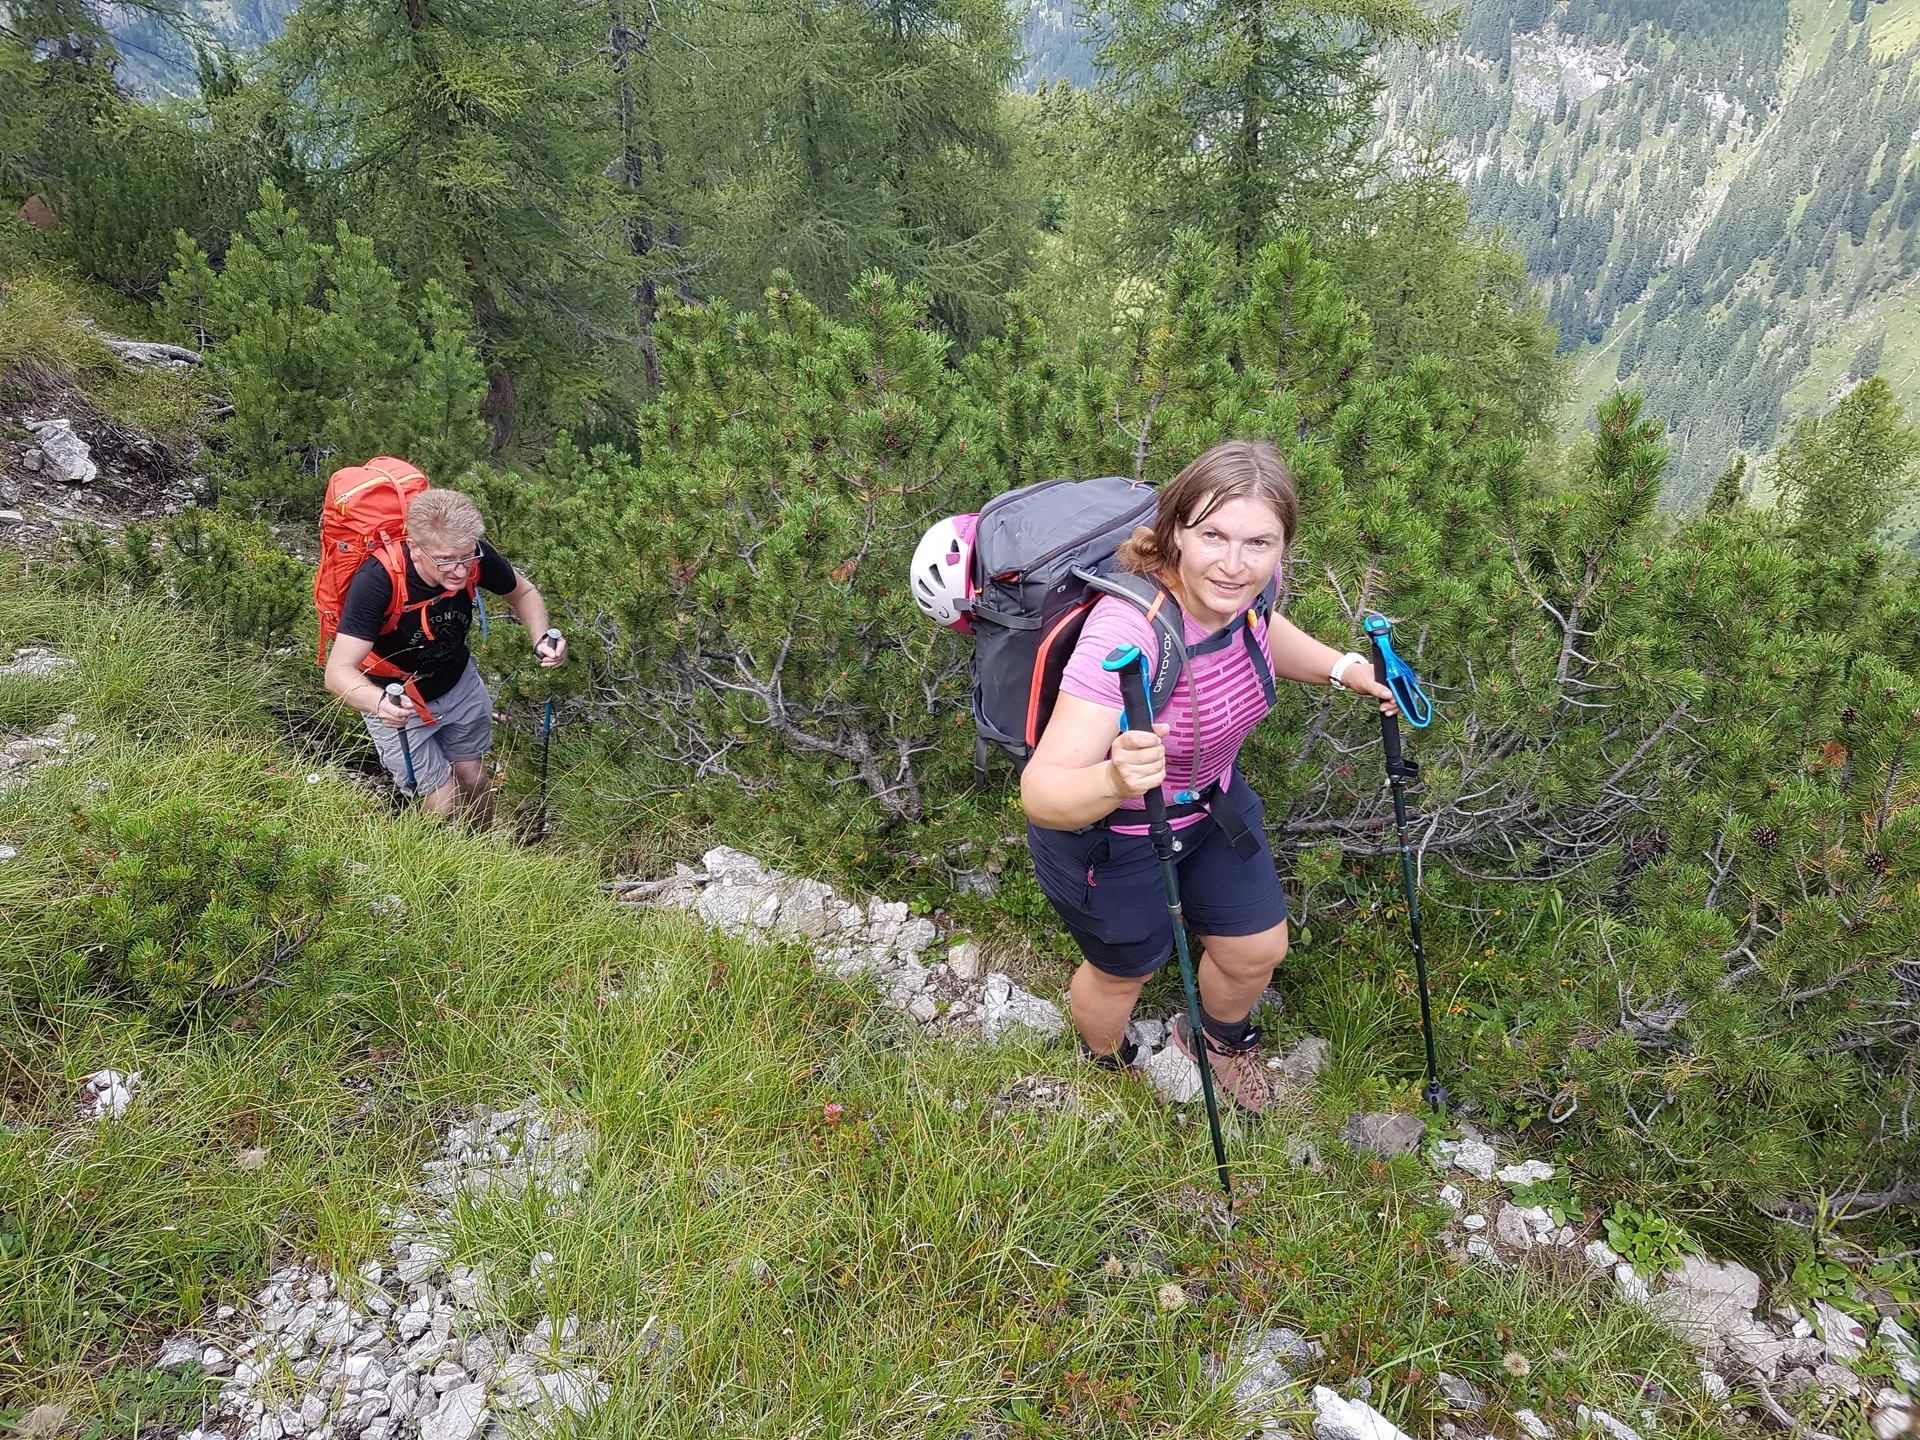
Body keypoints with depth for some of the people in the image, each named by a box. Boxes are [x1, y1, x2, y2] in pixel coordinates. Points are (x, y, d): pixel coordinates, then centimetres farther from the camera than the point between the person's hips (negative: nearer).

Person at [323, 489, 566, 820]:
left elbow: (523, 592, -4)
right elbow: (339, 671, -38)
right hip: (397, 703, -4)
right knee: (444, 804, -2)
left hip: (459, 683, 4)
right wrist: (380, 703, -59)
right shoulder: (376, 581, -37)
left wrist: (542, 639, -24)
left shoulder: (476, 556, -25)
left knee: (475, 782, 16)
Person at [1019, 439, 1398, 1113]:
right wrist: (1114, 780, -67)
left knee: (1257, 950, 22)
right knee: (1124, 970, 21)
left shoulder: (1243, 588, -20)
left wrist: (1344, 668, -8)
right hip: (1109, 835, -6)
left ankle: (1221, 1036, 60)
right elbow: (1040, 792, -46)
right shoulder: (1126, 632, -42)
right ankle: (1107, 1067, 60)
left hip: (1212, 799, 6)